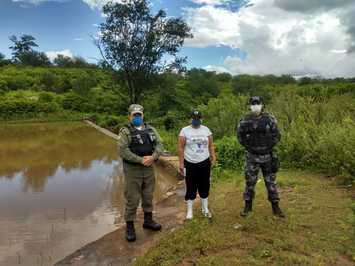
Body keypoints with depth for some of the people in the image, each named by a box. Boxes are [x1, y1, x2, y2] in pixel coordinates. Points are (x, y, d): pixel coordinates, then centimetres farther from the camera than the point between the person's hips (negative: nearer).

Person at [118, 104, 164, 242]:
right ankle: (129, 226, 19)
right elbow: (123, 151, -18)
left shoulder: (150, 129, 7)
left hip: (148, 168, 5)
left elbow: (159, 144, 1)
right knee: (132, 199, 3)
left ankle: (148, 220, 35)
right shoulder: (125, 131, -8)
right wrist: (141, 160, -22)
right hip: (132, 169, -5)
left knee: (148, 196, 17)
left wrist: (153, 157, -17)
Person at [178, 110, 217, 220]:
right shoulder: (185, 130, -5)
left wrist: (213, 156, -3)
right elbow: (181, 148, -6)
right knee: (191, 188, 5)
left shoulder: (206, 130, 5)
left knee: (205, 186, 12)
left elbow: (211, 145, 9)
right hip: (190, 163, -3)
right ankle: (189, 211, 19)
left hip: (205, 163, 3)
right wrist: (181, 163, -9)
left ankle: (205, 209, 29)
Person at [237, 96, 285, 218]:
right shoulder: (245, 120, -3)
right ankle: (248, 206, 24)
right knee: (250, 182, 8)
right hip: (252, 156, 1)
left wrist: (268, 147, -7)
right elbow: (240, 135, 6)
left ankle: (275, 206, 24)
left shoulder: (270, 119, -5)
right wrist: (248, 146, -1)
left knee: (271, 182, 9)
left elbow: (277, 135, -2)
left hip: (267, 155, 0)